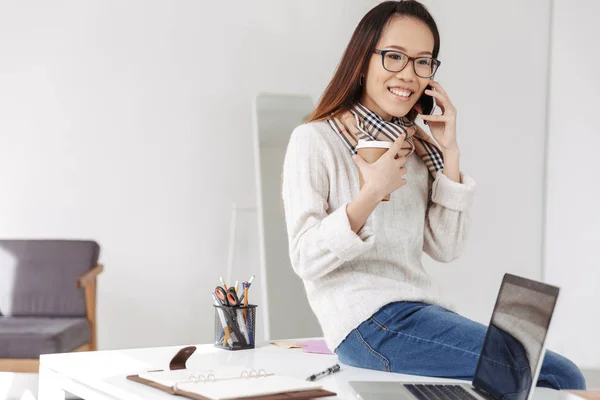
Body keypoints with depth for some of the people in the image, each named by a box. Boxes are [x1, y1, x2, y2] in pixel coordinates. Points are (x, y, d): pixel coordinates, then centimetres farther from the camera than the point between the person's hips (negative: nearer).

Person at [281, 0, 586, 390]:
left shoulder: (417, 146, 15)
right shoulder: (314, 141, -3)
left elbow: (446, 249, 7)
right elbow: (306, 259, -10)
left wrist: (450, 154, 0)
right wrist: (371, 194, -21)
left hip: (421, 310, 7)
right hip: (367, 322, -7)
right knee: (561, 376, -17)